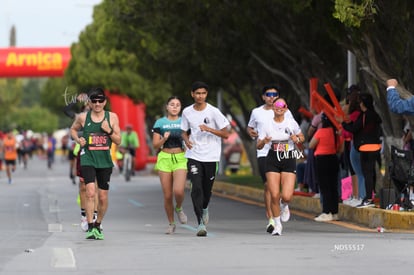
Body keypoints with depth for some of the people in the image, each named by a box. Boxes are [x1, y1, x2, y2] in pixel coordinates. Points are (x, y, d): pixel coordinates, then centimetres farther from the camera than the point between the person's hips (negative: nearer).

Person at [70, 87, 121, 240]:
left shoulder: (112, 117, 2)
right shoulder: (83, 117, 1)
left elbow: (118, 141, 4)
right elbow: (73, 129, 20)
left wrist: (109, 131, -13)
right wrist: (78, 139, 1)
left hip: (105, 160, 2)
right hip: (88, 159, -2)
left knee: (103, 197, 6)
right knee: (90, 192, -19)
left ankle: (98, 226, 27)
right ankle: (90, 227, -17)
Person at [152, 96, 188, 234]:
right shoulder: (160, 123, 6)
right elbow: (155, 145, 4)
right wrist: (164, 139, -13)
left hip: (180, 159, -1)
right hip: (165, 159, 1)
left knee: (178, 191, -21)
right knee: (167, 195, 0)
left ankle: (179, 208, 13)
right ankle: (171, 224, 17)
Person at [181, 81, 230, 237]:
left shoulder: (213, 112, -5)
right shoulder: (187, 112, 4)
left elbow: (225, 134, -4)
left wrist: (208, 129, -18)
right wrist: (186, 140, -6)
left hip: (211, 156, -1)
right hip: (194, 156, 1)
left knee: (207, 189, 8)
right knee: (196, 188, -15)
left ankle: (204, 208, 43)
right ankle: (201, 223, -15)